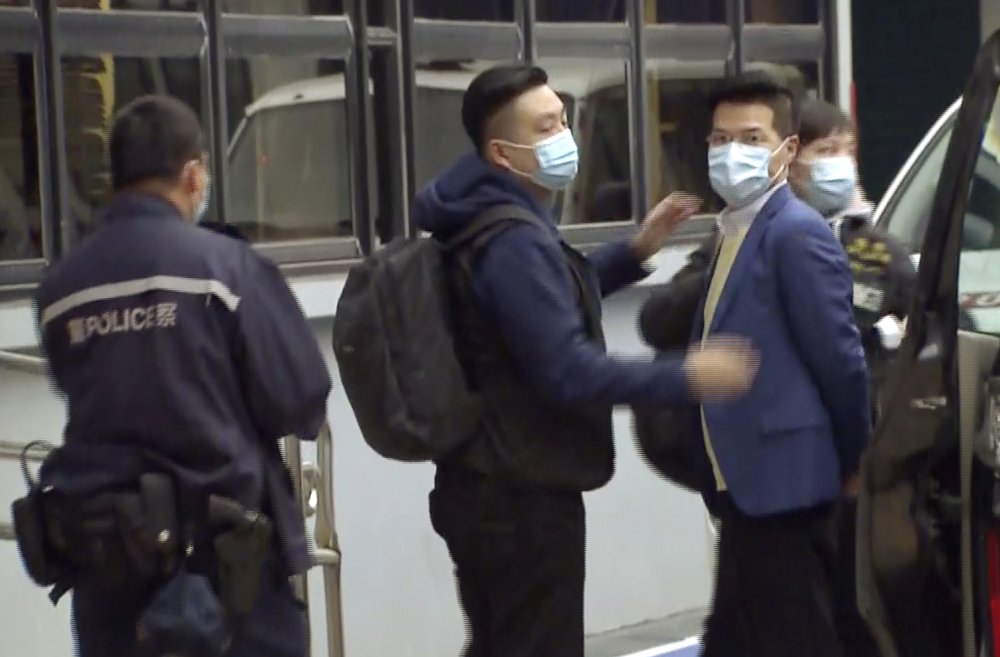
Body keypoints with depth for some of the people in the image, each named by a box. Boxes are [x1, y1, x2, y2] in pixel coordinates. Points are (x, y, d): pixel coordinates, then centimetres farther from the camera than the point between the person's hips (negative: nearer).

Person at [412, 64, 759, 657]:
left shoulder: (497, 226, 12)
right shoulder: (514, 243, -22)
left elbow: (553, 303, 28)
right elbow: (568, 372, -26)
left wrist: (637, 251, 17)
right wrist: (685, 378, -22)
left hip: (492, 489, 11)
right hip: (522, 499, -11)